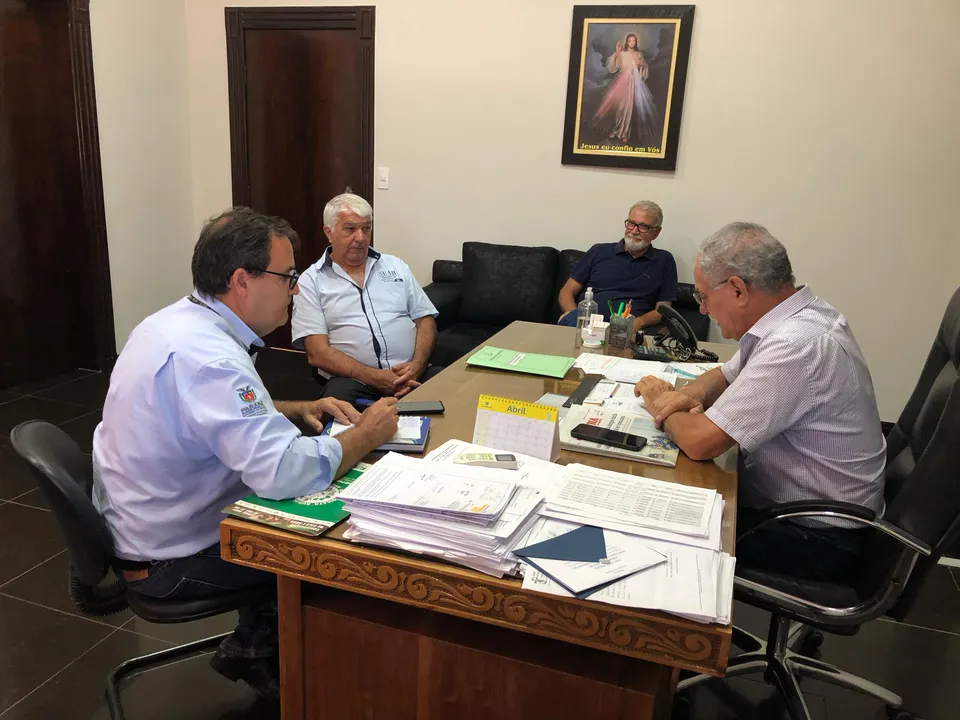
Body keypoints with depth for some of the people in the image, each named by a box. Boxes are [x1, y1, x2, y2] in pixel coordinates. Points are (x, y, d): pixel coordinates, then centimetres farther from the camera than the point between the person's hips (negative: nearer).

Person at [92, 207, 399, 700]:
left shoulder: (180, 322, 0)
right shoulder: (206, 356, -32)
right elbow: (283, 473, -40)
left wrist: (294, 411, 2)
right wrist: (364, 436, -23)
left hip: (145, 521, 9)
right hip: (170, 557, -9)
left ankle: (254, 642, 27)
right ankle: (257, 654, 25)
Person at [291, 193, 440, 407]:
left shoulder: (395, 266, 18)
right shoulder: (311, 281, 6)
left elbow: (425, 320, 14)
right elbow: (317, 353, -4)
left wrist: (417, 365, -7)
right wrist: (373, 377, -16)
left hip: (410, 374, 3)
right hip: (353, 380, -3)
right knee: (339, 401, -36)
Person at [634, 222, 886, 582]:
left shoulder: (796, 346, -32)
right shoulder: (798, 315, 0)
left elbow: (700, 442, -30)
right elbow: (727, 374, 15)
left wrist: (660, 404, -9)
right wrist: (690, 395, -7)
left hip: (816, 538, -8)